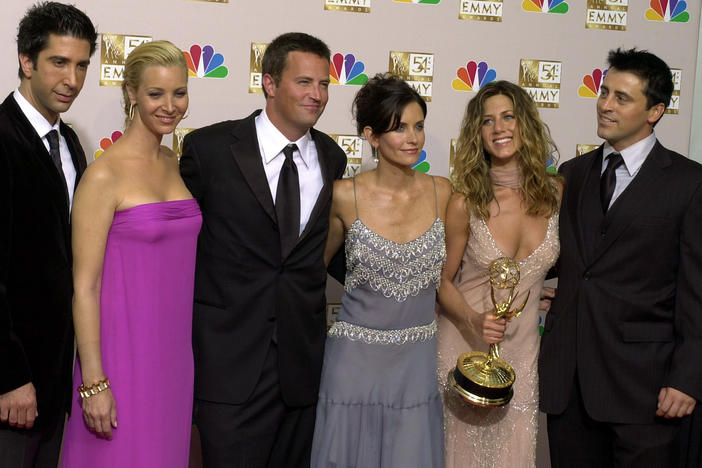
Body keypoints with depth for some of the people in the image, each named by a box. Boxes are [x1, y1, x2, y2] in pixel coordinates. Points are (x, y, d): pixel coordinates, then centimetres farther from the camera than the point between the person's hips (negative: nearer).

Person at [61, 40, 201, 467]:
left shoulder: (174, 163, 7)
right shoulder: (105, 174, -13)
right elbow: (84, 286, -13)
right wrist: (93, 382, -15)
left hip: (174, 348, 6)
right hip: (123, 349, -6)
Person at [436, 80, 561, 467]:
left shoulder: (555, 194, -4)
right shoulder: (466, 202, -12)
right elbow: (443, 281, -4)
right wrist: (474, 320, -20)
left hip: (522, 347, 2)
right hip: (467, 344, -2)